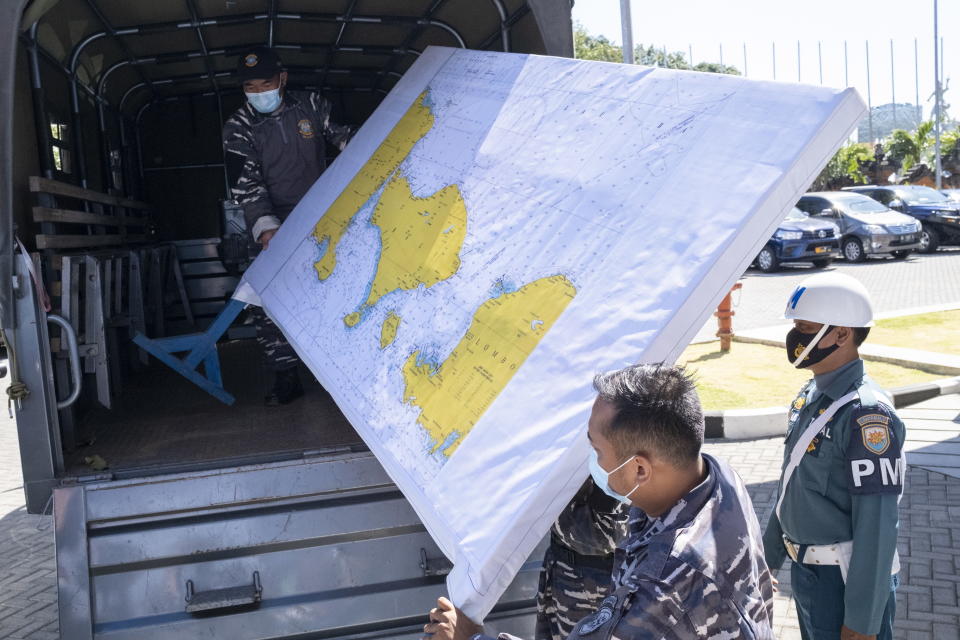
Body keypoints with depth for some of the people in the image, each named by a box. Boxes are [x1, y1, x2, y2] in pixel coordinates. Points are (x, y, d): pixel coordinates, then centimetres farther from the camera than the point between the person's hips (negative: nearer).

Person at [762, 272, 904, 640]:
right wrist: (767, 556, 18)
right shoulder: (808, 397, 4)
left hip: (846, 581, -8)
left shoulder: (866, 414, -23)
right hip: (804, 569, 8)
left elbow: (876, 528, -23)